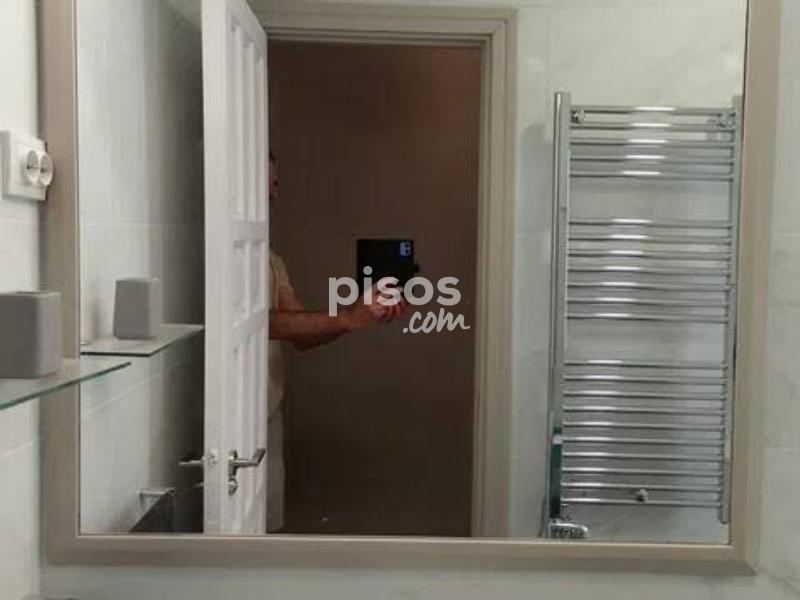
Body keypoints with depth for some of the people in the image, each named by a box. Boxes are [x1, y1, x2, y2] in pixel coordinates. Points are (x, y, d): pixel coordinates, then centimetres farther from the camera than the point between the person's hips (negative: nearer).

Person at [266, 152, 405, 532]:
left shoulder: (270, 259, 14)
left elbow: (302, 336, 8)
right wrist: (346, 318, -25)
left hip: (267, 411, 8)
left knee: (266, 524, 17)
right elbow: (260, 321, -25)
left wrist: (363, 313, -7)